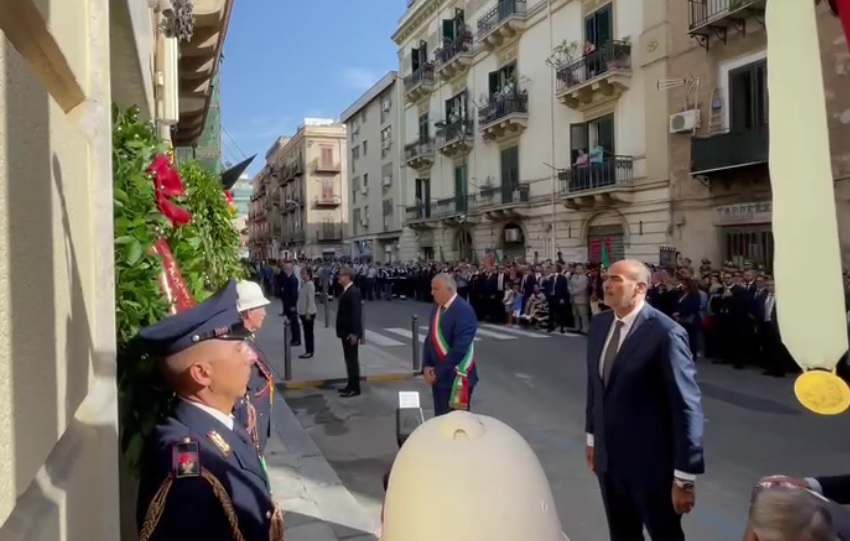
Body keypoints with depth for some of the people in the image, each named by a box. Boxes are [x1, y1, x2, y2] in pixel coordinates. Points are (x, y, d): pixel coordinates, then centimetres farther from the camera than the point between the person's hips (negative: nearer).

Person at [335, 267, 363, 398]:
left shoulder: (353, 292, -19)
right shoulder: (347, 291, 12)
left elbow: (356, 313, -23)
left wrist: (354, 333, -24)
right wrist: (345, 331, 16)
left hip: (351, 333, -10)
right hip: (346, 331, 10)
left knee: (352, 359, -3)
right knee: (349, 359, 15)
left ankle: (355, 388, 4)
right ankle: (351, 385, 24)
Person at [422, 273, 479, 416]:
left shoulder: (464, 311, -19)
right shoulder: (438, 308, 6)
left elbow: (460, 348, -24)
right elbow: (430, 339, 12)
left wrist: (438, 372, -17)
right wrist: (426, 366, -1)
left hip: (456, 378, -7)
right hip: (438, 376, 7)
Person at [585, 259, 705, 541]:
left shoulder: (665, 333, -20)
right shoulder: (599, 325, 2)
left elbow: (687, 407, -18)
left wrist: (684, 477, -17)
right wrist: (592, 437, 17)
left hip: (651, 463, -6)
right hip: (608, 457, 6)